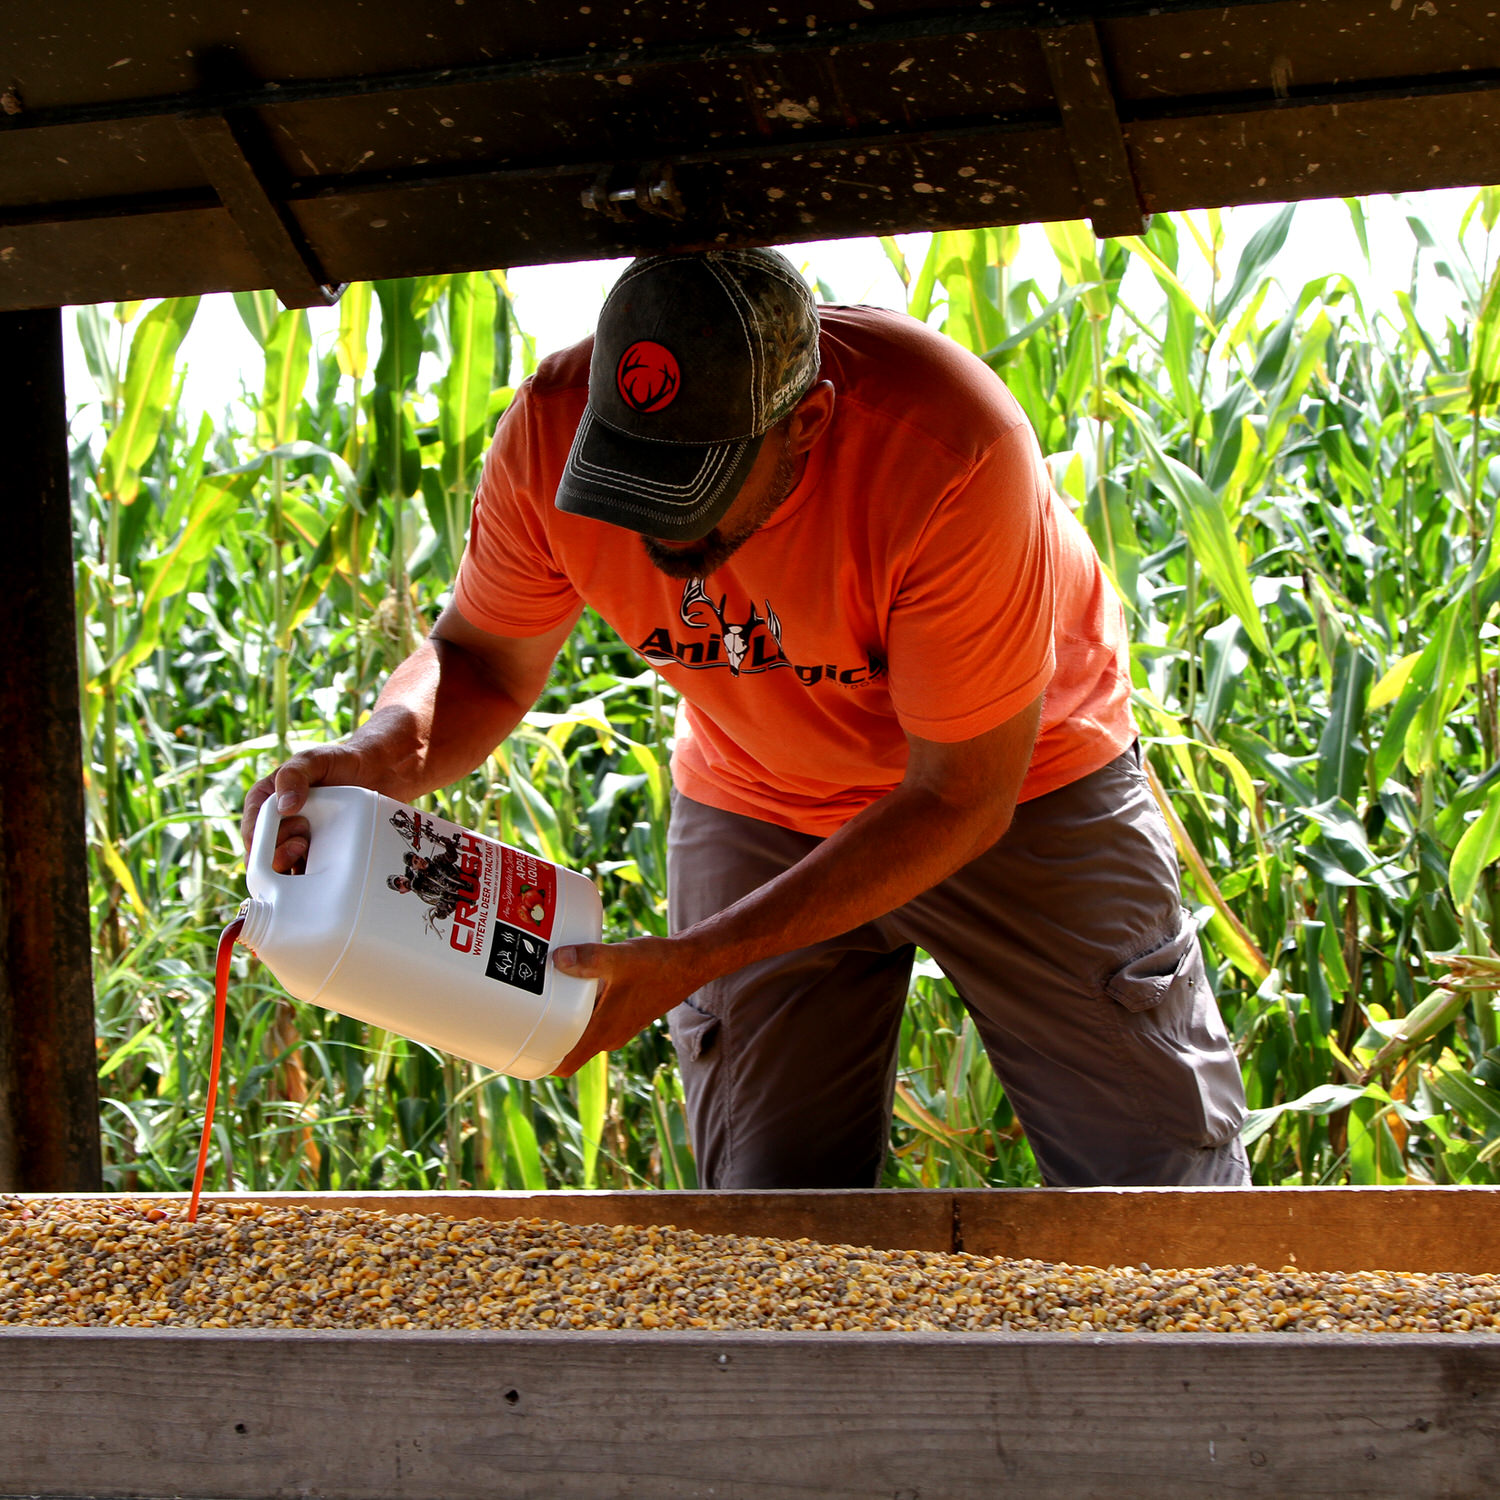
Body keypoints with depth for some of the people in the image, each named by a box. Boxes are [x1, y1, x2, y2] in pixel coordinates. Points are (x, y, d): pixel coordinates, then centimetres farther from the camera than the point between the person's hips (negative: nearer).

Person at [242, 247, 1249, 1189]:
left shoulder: (955, 452, -36)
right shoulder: (554, 432, -25)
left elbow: (961, 801, -28)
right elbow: (482, 663, -7)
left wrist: (692, 965, -33)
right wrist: (395, 742, -33)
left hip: (1021, 786, -3)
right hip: (754, 801, 3)